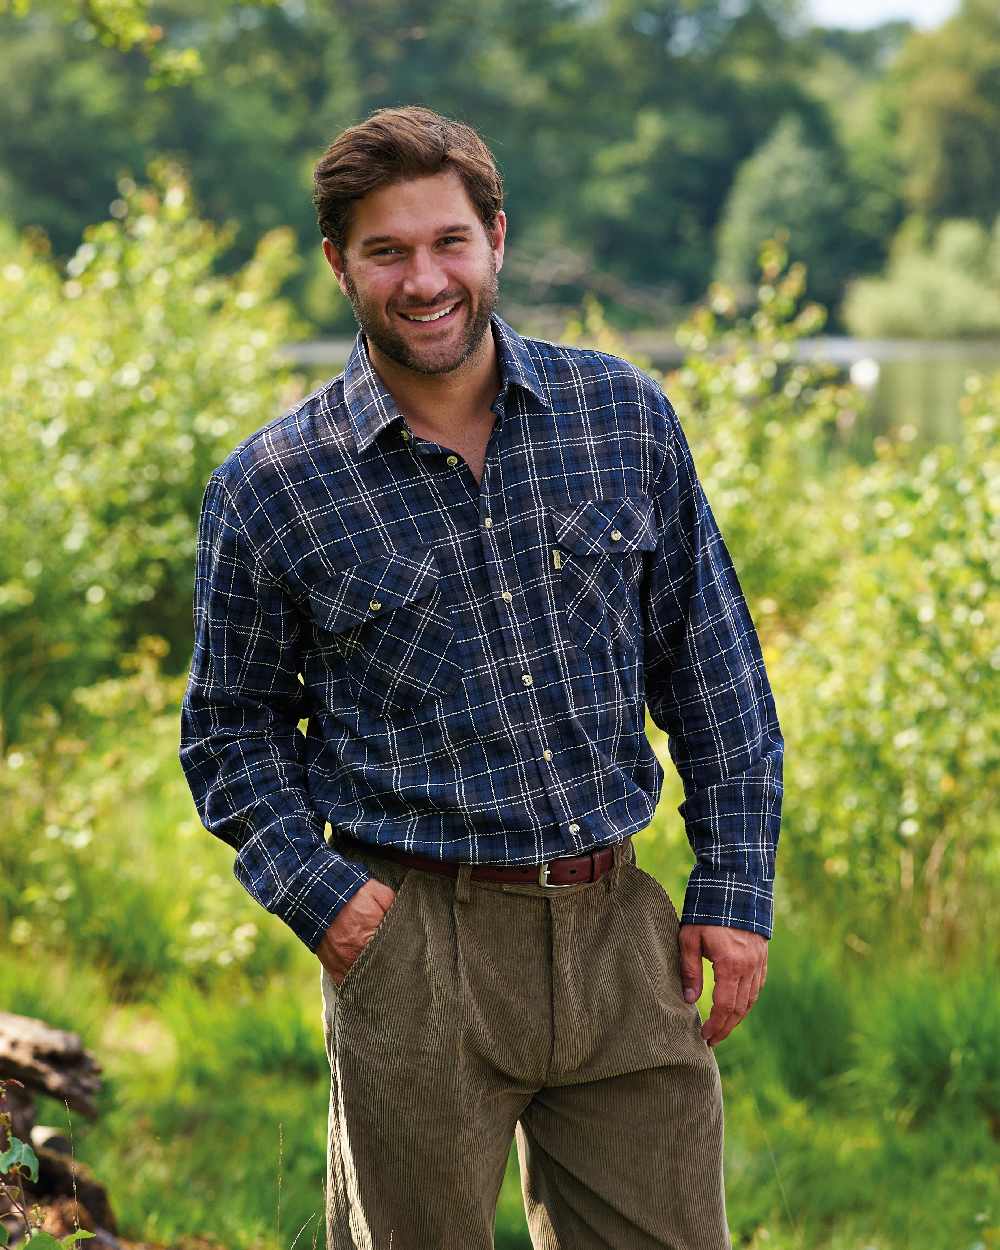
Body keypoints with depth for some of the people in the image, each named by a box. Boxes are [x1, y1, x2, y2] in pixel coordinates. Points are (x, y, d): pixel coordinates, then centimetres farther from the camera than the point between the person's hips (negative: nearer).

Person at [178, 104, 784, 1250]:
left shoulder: (622, 414, 3)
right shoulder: (267, 489, -3)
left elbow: (713, 669, 8)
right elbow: (231, 721, 7)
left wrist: (735, 886, 3)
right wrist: (313, 888, -8)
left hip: (619, 929, 2)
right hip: (416, 944, -2)